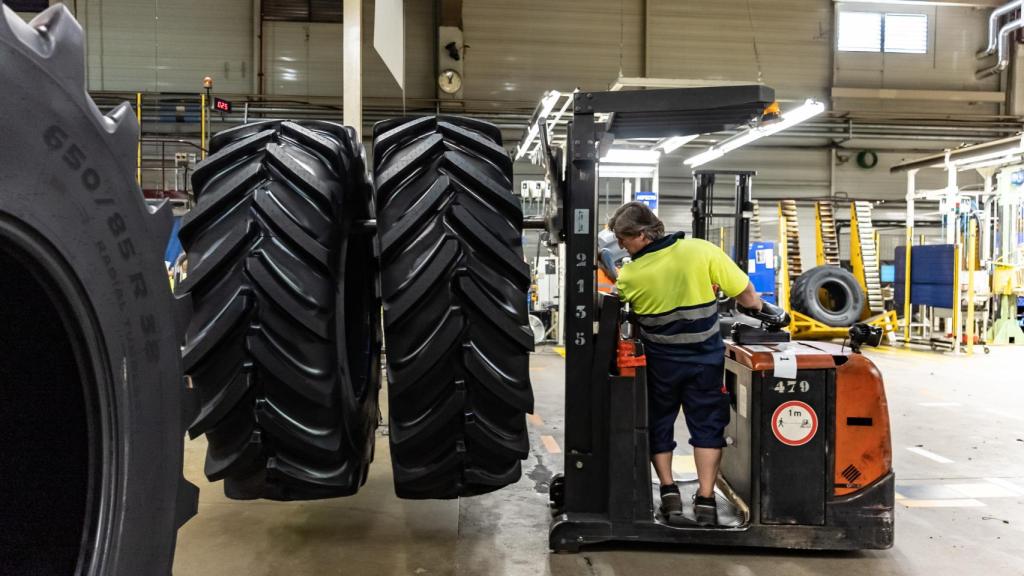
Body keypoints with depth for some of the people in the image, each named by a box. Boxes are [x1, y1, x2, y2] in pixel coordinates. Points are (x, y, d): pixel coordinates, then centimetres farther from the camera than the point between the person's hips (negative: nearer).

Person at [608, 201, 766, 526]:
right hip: (705, 358, 1)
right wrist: (754, 305, 13)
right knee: (707, 426, 10)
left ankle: (669, 492, 18)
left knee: (658, 424, 19)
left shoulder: (629, 276, -14)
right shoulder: (702, 251, -13)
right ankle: (705, 499, 10)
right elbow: (746, 294, -8)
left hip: (660, 362, 0)